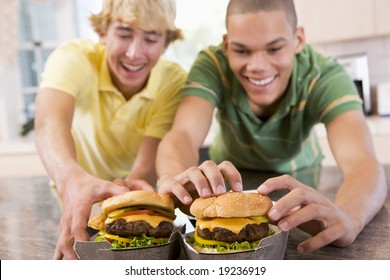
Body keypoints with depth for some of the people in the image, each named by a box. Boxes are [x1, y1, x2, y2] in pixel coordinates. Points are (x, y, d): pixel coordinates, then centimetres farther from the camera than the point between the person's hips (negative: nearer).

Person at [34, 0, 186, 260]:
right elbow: (50, 124, -39)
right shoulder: (73, 59, -19)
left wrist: (131, 186, -47)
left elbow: (148, 165, -23)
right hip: (72, 199, -2)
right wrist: (73, 179, -60)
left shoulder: (174, 80, -15)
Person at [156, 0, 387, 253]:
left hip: (301, 184, 0)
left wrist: (346, 217, -64)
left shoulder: (325, 77, -27)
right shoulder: (212, 65, -25)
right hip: (230, 182, 1)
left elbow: (363, 163, -41)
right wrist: (175, 178, -63)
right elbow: (182, 137, -39)